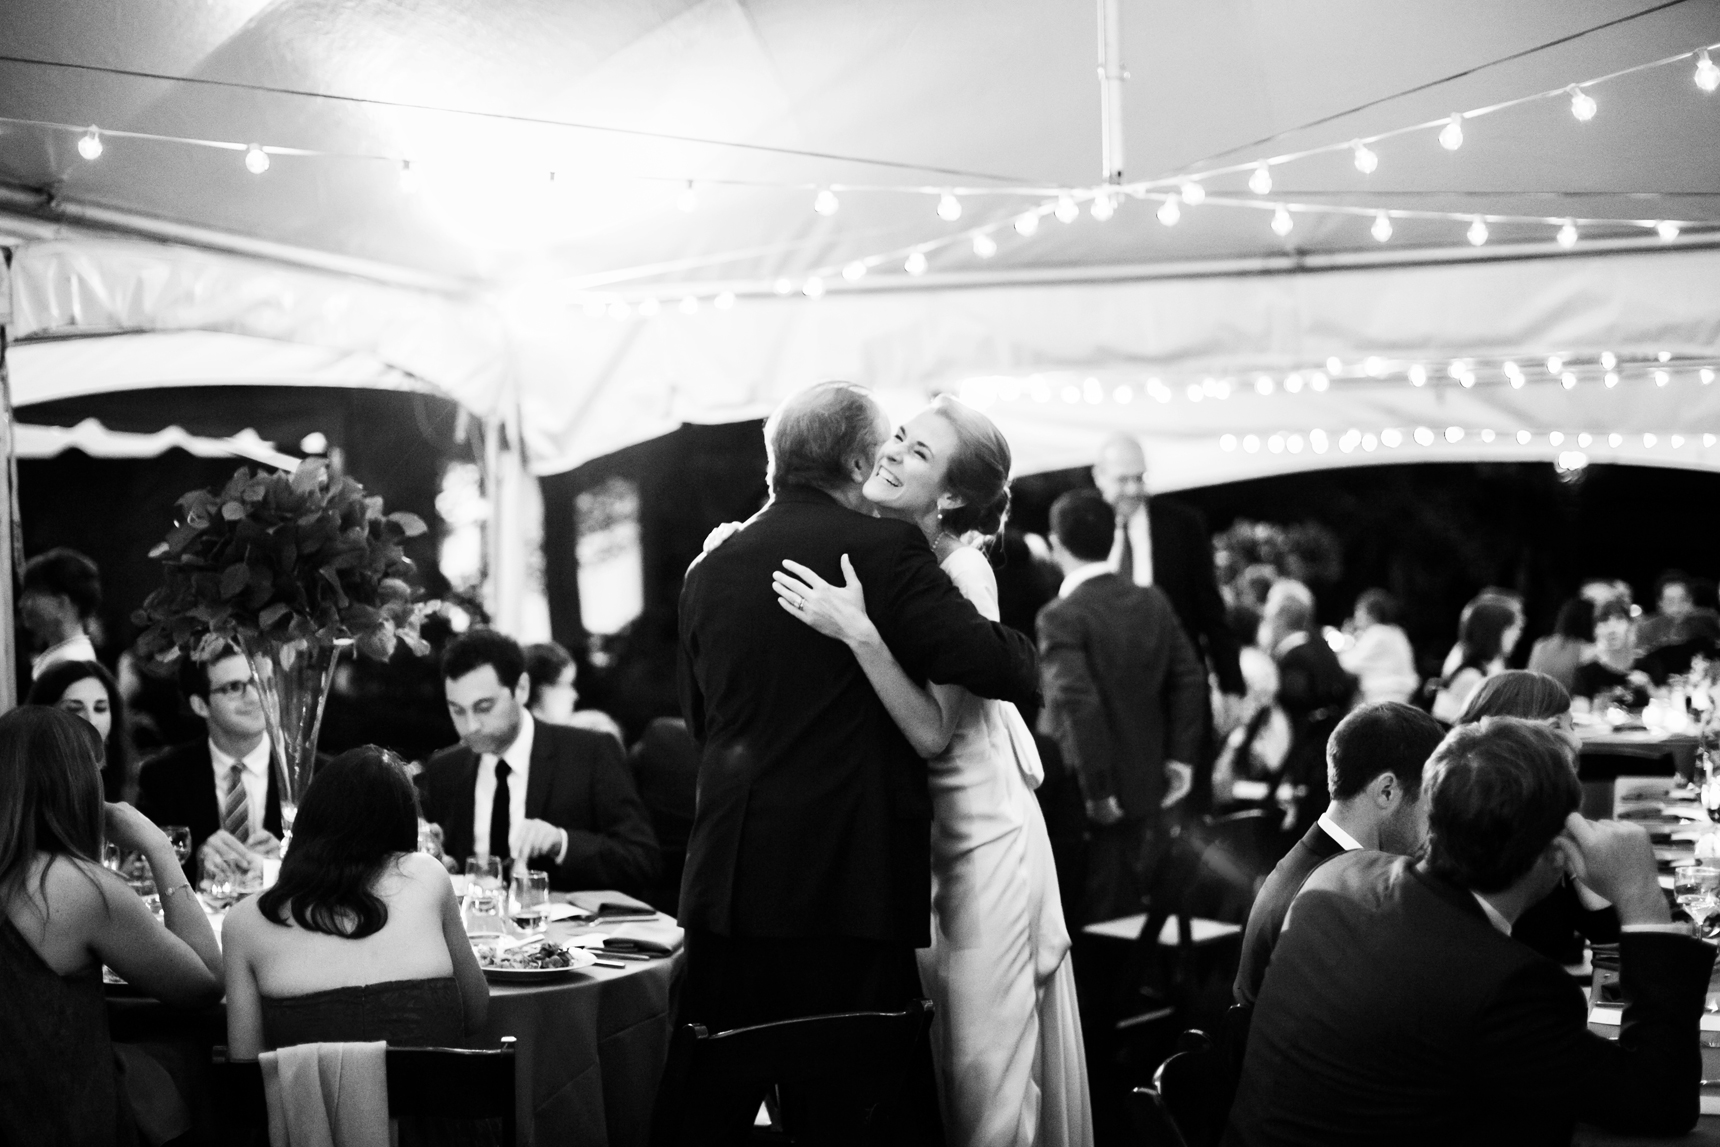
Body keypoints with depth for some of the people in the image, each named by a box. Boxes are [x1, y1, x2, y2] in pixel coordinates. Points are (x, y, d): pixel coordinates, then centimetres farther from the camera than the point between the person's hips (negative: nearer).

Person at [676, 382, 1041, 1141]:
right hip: (849, 879, -5)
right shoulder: (883, 550, -8)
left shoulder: (707, 570, 9)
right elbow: (1000, 667, -15)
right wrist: (1025, 655, 7)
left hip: (728, 879, 5)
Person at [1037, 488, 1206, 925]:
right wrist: (1180, 755, 8)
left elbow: (1079, 704, -25)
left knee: (1098, 919, 3)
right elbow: (1189, 678, 5)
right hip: (1147, 785, 6)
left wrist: (1096, 790, -20)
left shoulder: (1061, 617, -17)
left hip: (1089, 796, -6)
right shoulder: (1153, 601, 3)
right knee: (1133, 912, 17)